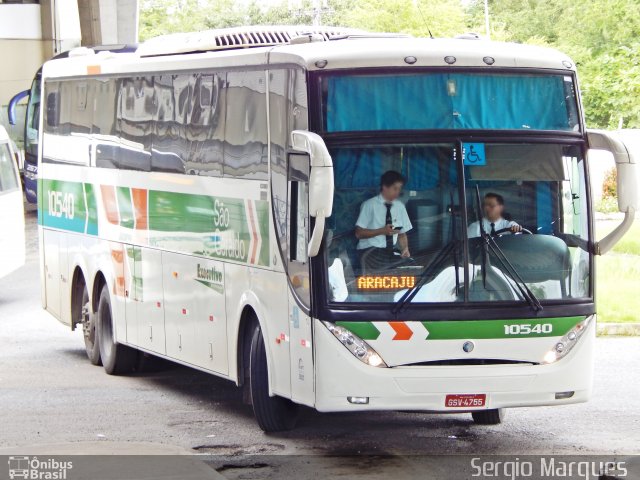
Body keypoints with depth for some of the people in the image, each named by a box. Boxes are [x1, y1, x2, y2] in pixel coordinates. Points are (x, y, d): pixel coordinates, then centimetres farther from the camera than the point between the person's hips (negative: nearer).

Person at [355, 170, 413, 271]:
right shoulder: (369, 205, -6)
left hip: (391, 252, 5)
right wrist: (382, 231, -19)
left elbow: (402, 233, 13)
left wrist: (405, 249, -7)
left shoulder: (400, 206, 10)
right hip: (370, 251, -5)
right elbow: (359, 233, -9)